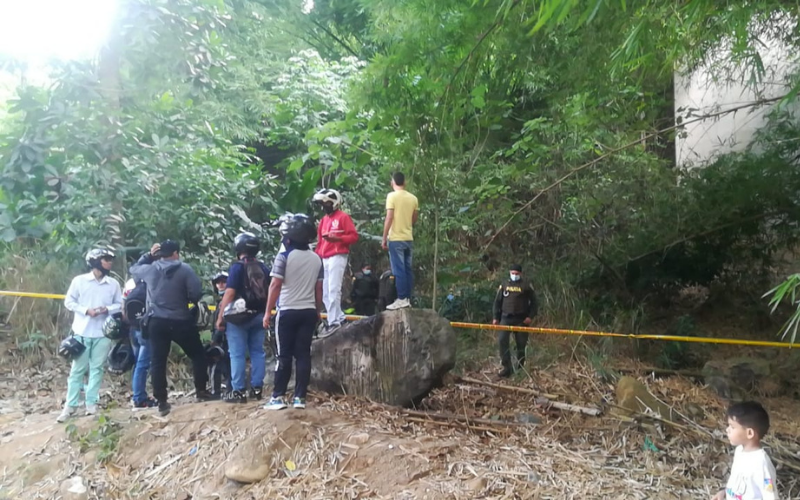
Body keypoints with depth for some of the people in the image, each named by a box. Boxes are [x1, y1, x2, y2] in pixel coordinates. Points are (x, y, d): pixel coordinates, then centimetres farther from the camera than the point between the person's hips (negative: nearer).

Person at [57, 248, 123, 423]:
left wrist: (107, 309, -13)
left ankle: (92, 404, 15)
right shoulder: (79, 280, -3)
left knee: (97, 368, 7)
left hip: (103, 333, 2)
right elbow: (69, 301, 0)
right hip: (82, 331, -2)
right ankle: (70, 405, 14)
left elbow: (120, 304, 7)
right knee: (77, 369, 5)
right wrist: (86, 310, -14)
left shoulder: (113, 283, 3)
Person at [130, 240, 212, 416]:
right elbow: (196, 293, -13)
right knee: (197, 355, 14)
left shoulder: (150, 269, 2)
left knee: (157, 361, 7)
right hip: (181, 321, -3)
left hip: (156, 322, 3)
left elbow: (134, 269, 24)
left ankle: (162, 402, 6)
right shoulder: (185, 269, -8)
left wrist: (149, 255, 20)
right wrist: (189, 301, 8)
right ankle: (201, 391, 15)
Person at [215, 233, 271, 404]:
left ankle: (238, 391, 0)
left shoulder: (237, 267, -10)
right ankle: (257, 388, 12)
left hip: (239, 315, -6)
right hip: (259, 315, 6)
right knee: (258, 352, 10)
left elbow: (230, 293, -15)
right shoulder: (263, 268, 9)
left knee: (237, 354, -1)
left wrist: (220, 317, -12)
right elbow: (269, 292, 11)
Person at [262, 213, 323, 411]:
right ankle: (300, 397, 7)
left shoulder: (284, 256, -9)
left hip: (288, 312, -3)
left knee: (284, 355, 3)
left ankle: (278, 397, 6)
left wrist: (268, 312, -6)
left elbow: (275, 286, -11)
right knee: (303, 354, 5)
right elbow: (319, 289, 8)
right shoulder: (317, 259, 4)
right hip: (308, 312, 3)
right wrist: (318, 311, 17)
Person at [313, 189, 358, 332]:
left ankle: (334, 322, -10)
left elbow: (354, 236, -10)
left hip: (337, 257, -8)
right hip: (324, 259, 8)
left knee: (333, 290, -13)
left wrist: (338, 238, -23)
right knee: (325, 293, 9)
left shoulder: (343, 217, -4)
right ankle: (339, 317, 19)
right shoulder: (324, 219, 19)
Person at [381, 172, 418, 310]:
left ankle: (402, 299, -6)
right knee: (408, 270, 8)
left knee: (399, 270, -5)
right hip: (409, 239, 6)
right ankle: (408, 299, 11)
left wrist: (384, 238, -8)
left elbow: (389, 218, -13)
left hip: (396, 238, -6)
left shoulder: (392, 196, -9)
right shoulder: (413, 198, 7)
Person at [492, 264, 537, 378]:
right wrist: (496, 317, 5)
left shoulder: (526, 285, 2)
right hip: (506, 318, 2)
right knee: (502, 340, -14)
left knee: (521, 343, 4)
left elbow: (534, 302, 3)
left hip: (521, 319, -1)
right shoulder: (504, 285, 9)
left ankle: (520, 367, 19)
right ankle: (507, 367, -9)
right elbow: (498, 301, 11)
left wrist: (530, 316, -8)